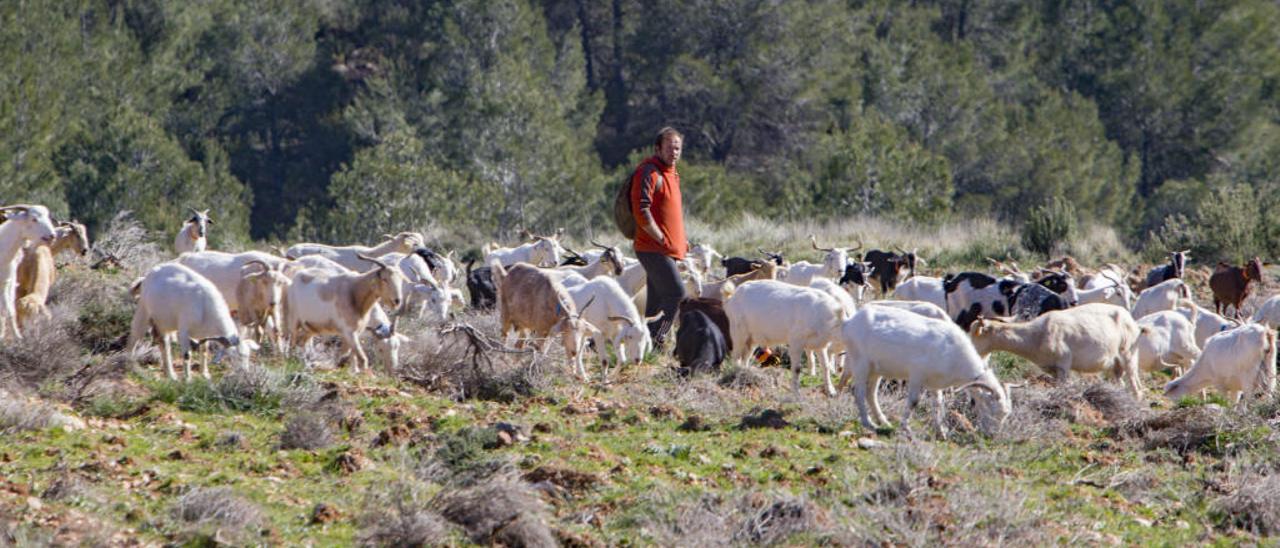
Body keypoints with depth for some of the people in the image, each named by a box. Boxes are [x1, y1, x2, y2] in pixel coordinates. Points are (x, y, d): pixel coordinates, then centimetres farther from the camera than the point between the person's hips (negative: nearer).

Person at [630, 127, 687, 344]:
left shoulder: (670, 173, 18)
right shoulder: (649, 173, -13)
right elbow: (641, 212, -21)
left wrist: (679, 240, 16)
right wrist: (661, 239, -17)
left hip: (667, 249, 10)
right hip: (653, 249, -10)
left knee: (657, 299, 9)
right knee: (676, 292, -15)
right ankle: (654, 339, -14)